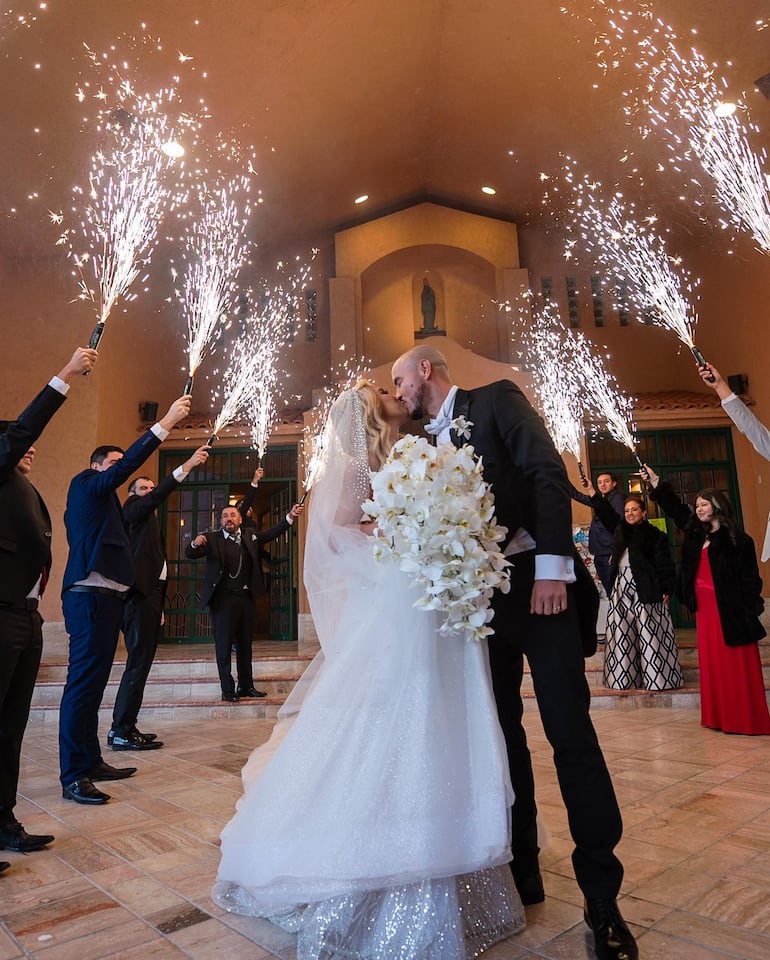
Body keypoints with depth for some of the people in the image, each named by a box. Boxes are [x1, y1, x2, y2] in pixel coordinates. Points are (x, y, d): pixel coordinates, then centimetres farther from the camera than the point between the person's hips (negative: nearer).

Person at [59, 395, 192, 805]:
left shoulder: (103, 501, 24)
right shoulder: (86, 484, -2)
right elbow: (128, 465, -18)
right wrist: (166, 423, -20)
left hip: (106, 598, 10)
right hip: (89, 597, -10)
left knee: (92, 684, 13)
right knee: (82, 683, -8)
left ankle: (91, 762, 22)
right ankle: (73, 777, -3)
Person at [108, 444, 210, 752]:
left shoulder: (150, 522, 26)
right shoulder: (132, 509, 1)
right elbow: (156, 498, -21)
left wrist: (160, 606, 21)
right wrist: (187, 466, -28)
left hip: (151, 595, 9)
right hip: (139, 596, -9)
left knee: (140, 665, 10)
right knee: (138, 664, -10)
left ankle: (126, 728, 15)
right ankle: (121, 732, -6)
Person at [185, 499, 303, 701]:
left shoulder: (250, 536, 10)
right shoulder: (212, 539, -2)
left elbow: (273, 533, 7)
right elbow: (190, 554, -11)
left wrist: (290, 517, -6)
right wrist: (195, 544, -34)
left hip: (246, 598, 5)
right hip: (223, 599, -5)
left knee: (245, 644, 14)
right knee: (224, 645, 1)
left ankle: (246, 686, 24)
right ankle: (228, 690, 10)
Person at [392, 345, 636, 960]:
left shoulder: (496, 400, 2)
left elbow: (548, 474, -12)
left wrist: (551, 567, -21)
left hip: (537, 583, -6)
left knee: (570, 733, -5)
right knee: (501, 732, 11)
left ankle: (603, 898, 10)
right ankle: (522, 871, 26)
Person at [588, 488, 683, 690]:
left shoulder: (655, 535, 1)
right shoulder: (620, 529, 16)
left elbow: (664, 564, -3)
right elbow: (605, 511, 15)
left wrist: (666, 589, -10)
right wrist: (590, 489, 8)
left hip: (646, 589, -5)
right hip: (621, 587, 5)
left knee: (649, 635, -5)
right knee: (623, 635, 4)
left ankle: (656, 679, 1)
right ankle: (625, 679, 8)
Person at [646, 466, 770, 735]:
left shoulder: (737, 540, -7)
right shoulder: (696, 533, 10)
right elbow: (674, 507, 18)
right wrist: (655, 481, 16)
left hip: (729, 609, -6)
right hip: (704, 607, 7)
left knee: (736, 667, -2)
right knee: (712, 665, 9)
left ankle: (746, 720, 7)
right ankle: (721, 718, 17)